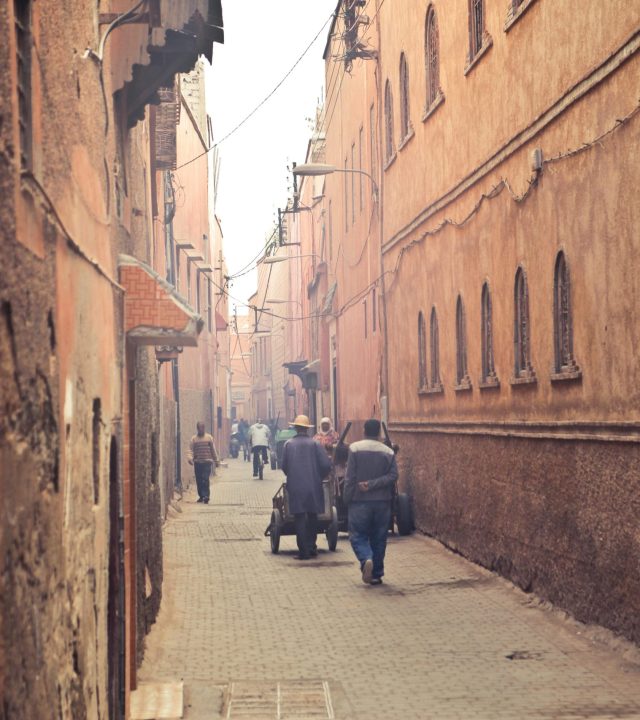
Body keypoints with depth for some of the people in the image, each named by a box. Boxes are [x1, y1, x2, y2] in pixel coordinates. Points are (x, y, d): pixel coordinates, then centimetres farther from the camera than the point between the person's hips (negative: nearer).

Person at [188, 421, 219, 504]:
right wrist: (190, 458, -18)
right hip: (197, 462, 2)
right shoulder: (194, 439, 6)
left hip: (207, 462, -2)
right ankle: (201, 496, 18)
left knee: (205, 479, -13)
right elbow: (191, 449, 0)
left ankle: (206, 495, -15)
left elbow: (213, 449, 10)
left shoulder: (209, 437, 5)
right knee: (199, 481, 6)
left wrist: (216, 460, 13)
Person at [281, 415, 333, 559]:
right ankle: (312, 547, 19)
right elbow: (326, 464, -7)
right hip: (313, 486, 1)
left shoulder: (288, 444, -1)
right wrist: (319, 477, 12)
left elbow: (284, 466, 2)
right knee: (312, 516, 16)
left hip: (295, 486, -1)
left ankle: (304, 551, -2)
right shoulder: (314, 443, -2)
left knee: (299, 518, 2)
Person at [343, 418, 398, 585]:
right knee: (379, 539, 10)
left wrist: (347, 499, 0)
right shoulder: (388, 452, 2)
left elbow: (350, 477, -7)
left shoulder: (355, 448, -5)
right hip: (382, 502, 2)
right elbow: (392, 476, -8)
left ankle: (366, 559, -22)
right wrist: (372, 484, -10)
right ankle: (376, 574, 12)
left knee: (358, 536, 5)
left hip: (360, 501, -2)